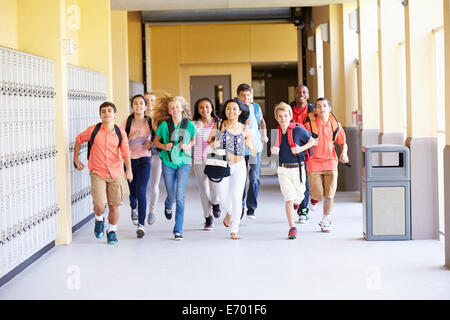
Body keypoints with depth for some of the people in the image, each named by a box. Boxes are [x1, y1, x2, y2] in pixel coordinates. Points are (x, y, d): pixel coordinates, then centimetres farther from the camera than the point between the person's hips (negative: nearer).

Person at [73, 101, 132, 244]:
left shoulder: (120, 133, -1)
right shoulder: (93, 130, -5)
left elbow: (125, 152, -2)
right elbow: (79, 139, 12)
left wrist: (128, 169, -17)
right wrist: (76, 159, 13)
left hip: (114, 174, 2)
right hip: (97, 173, -2)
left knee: (114, 205, 5)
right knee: (100, 205, -14)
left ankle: (112, 231, 27)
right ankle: (99, 220, 21)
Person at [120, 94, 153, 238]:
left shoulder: (150, 122, 1)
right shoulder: (127, 122, -2)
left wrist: (151, 143, -6)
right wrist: (131, 137, -21)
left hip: (144, 160, -1)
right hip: (129, 160, 1)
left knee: (141, 192, -16)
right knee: (133, 192, 12)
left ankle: (141, 224, -12)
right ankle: (134, 208, 49)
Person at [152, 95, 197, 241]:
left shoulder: (189, 125, -4)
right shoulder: (164, 125, -6)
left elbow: (193, 139, 12)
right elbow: (156, 141, 7)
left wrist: (188, 145, -8)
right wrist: (164, 146, -13)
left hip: (183, 163, 0)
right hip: (168, 163, 1)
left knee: (180, 197, -11)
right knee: (171, 196, 8)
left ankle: (178, 230, -3)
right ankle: (168, 206, 48)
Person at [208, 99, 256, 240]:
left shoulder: (244, 130, -2)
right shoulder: (218, 126, -5)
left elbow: (254, 153, 2)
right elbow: (209, 142, 5)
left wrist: (250, 146, -20)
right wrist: (213, 144, -18)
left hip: (239, 167, 0)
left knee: (236, 198, -10)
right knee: (224, 199, 7)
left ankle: (234, 230, 0)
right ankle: (229, 213, 43)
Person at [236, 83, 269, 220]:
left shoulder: (256, 107, 5)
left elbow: (261, 120, 26)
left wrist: (264, 134, 15)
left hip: (255, 147, 2)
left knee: (255, 178, -7)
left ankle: (251, 208, 2)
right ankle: (241, 207, 21)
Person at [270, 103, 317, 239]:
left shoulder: (298, 130, -7)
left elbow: (313, 141, 3)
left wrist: (301, 149, -11)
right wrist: (273, 150, -6)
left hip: (298, 169, -1)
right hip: (283, 170, 1)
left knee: (298, 197, 11)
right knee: (288, 199, -7)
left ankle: (295, 205, 48)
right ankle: (292, 228, -2)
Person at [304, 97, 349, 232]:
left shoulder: (335, 125, 5)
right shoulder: (310, 125, -4)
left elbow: (343, 142, 15)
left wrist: (343, 153, -3)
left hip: (330, 163, 2)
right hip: (314, 164, -2)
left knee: (329, 195, -2)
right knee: (318, 194, -5)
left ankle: (325, 222, 16)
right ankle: (314, 198, 34)